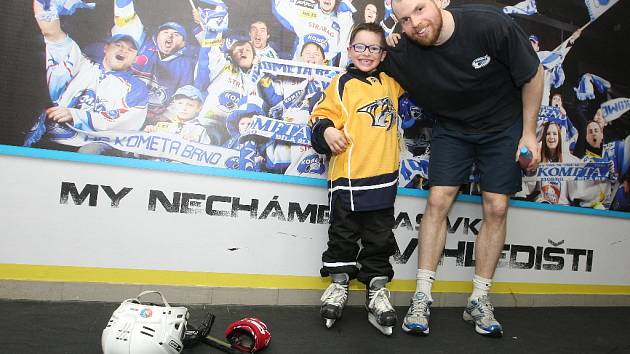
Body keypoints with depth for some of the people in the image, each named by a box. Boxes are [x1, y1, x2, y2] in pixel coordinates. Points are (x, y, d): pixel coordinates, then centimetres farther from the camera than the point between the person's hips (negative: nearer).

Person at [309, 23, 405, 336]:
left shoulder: (391, 81, 14)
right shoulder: (342, 84, 0)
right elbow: (321, 117, -3)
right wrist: (326, 131, -23)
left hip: (384, 177, 4)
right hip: (348, 176, -3)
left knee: (379, 237, 11)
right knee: (343, 234, 9)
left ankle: (377, 286, 23)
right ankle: (339, 282, 25)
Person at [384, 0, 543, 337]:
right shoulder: (403, 53, -22)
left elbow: (532, 75, -13)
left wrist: (528, 132, -10)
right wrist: (380, 55, -24)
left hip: (503, 127, -1)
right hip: (451, 128, 1)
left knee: (496, 208, -4)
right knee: (437, 202, -10)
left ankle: (478, 302, 7)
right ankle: (422, 297, -2)